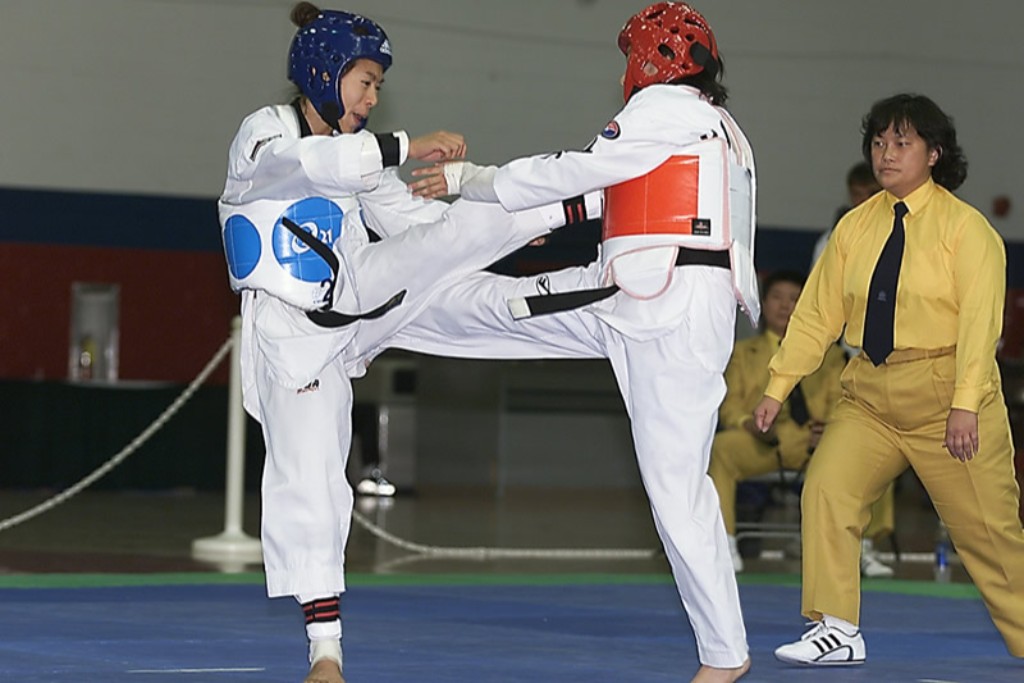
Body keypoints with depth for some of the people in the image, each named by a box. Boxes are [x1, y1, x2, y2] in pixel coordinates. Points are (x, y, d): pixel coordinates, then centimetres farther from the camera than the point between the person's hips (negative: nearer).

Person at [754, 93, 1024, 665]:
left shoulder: (965, 227, -7)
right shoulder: (855, 227, 7)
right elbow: (817, 313, 9)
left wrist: (965, 404, -24)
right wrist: (779, 386, 3)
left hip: (944, 397, -4)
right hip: (871, 397, 4)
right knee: (827, 489, -14)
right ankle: (837, 632, -7)